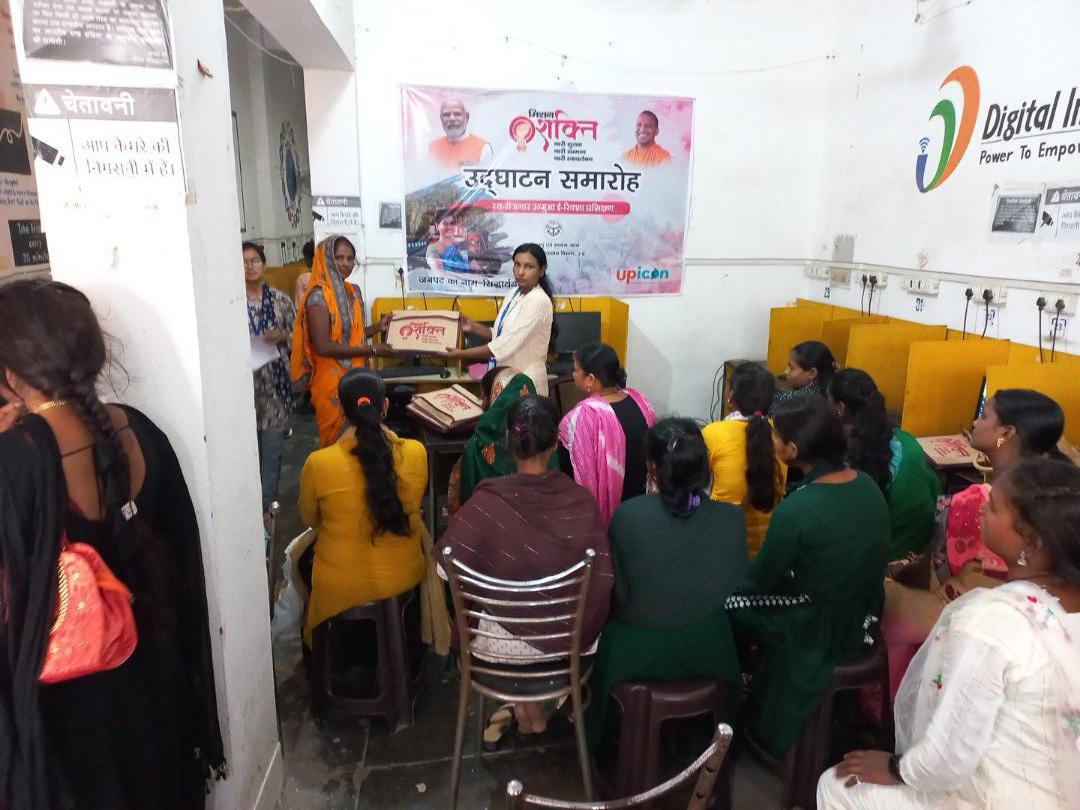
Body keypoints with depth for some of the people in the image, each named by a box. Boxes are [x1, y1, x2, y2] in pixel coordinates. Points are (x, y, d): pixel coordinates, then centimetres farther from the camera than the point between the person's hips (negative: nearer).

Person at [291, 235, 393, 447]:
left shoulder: (353, 291, 8)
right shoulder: (318, 295, -15)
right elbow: (323, 347, -22)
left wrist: (378, 327, 4)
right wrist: (370, 350, -17)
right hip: (332, 380, -7)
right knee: (336, 438, 4)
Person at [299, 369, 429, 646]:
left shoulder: (318, 463, -22)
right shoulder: (415, 452, -17)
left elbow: (310, 520, -2)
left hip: (340, 588, -1)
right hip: (404, 579, 2)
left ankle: (312, 643, 48)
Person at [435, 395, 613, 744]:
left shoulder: (487, 500, -23)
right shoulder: (582, 501, -19)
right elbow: (603, 580, -15)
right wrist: (582, 628, 4)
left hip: (503, 642, -1)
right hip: (567, 637, 1)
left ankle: (528, 709, 41)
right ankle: (530, 706, 42)